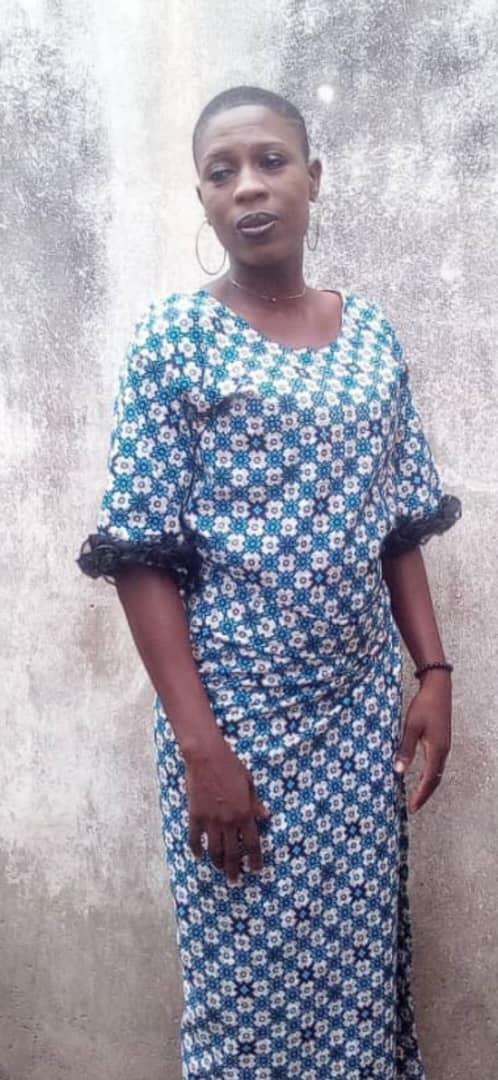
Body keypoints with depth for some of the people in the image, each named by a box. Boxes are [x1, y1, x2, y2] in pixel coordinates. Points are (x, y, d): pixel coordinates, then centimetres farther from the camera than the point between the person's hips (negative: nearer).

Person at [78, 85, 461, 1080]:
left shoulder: (372, 334, 6)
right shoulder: (173, 335, -8)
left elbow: (401, 525, 10)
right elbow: (141, 555, -12)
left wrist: (434, 673, 2)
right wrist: (200, 744, -16)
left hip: (362, 710, 4)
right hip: (237, 714, -4)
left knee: (362, 964, 15)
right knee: (249, 978, 11)